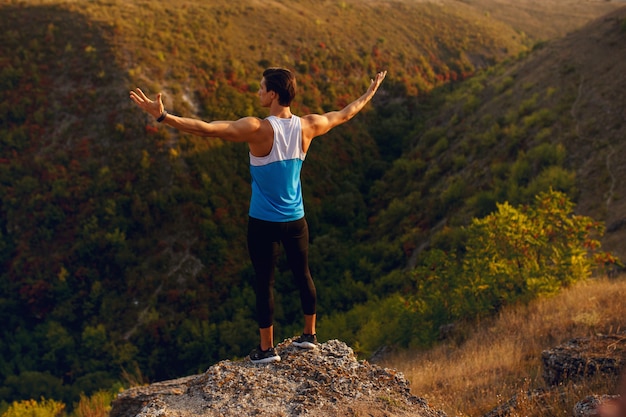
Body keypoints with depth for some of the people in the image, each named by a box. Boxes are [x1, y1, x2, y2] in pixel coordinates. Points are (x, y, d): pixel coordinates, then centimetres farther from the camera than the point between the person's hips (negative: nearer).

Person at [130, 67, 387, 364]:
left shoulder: (258, 129, -21)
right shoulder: (307, 127, -5)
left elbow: (206, 129, -30)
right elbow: (344, 114, 13)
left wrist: (162, 116, -32)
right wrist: (369, 94, 30)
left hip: (264, 222, -5)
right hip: (296, 219, 5)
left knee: (265, 282, 8)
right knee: (302, 274, 20)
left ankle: (267, 348, 16)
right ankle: (309, 335, 33)